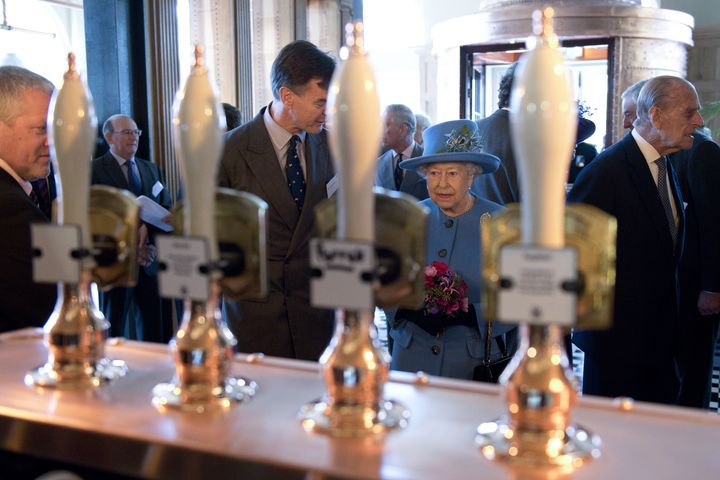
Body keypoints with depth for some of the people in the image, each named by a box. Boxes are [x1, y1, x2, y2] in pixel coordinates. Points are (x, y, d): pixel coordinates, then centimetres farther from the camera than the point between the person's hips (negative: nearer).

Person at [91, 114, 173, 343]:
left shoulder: (151, 169, 15)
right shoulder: (95, 170, -3)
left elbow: (167, 210, 11)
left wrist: (148, 228, -9)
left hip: (150, 259, 5)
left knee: (159, 329, 4)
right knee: (114, 330, 7)